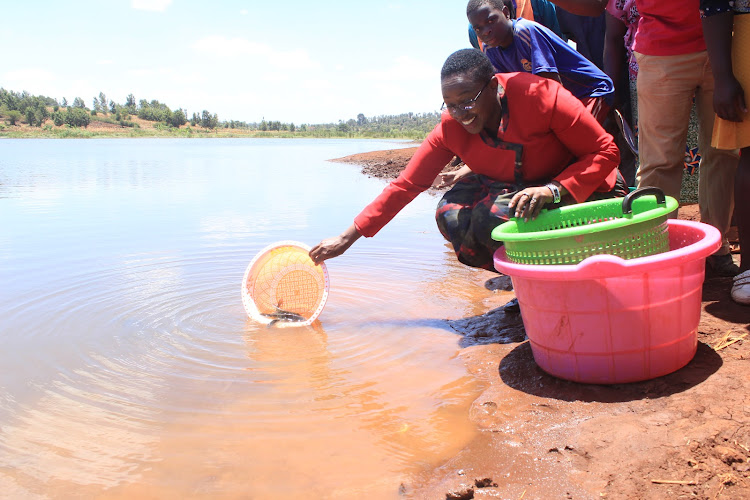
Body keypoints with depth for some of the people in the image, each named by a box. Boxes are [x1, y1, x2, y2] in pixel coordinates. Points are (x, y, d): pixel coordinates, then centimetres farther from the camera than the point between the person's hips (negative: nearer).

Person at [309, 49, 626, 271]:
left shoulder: (540, 96, -25)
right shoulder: (451, 128, -11)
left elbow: (605, 151, -19)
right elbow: (406, 185, -10)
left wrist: (553, 190, -35)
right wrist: (347, 238, -13)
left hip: (575, 191, -5)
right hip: (512, 190, 6)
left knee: (492, 216, -30)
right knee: (451, 215, -20)